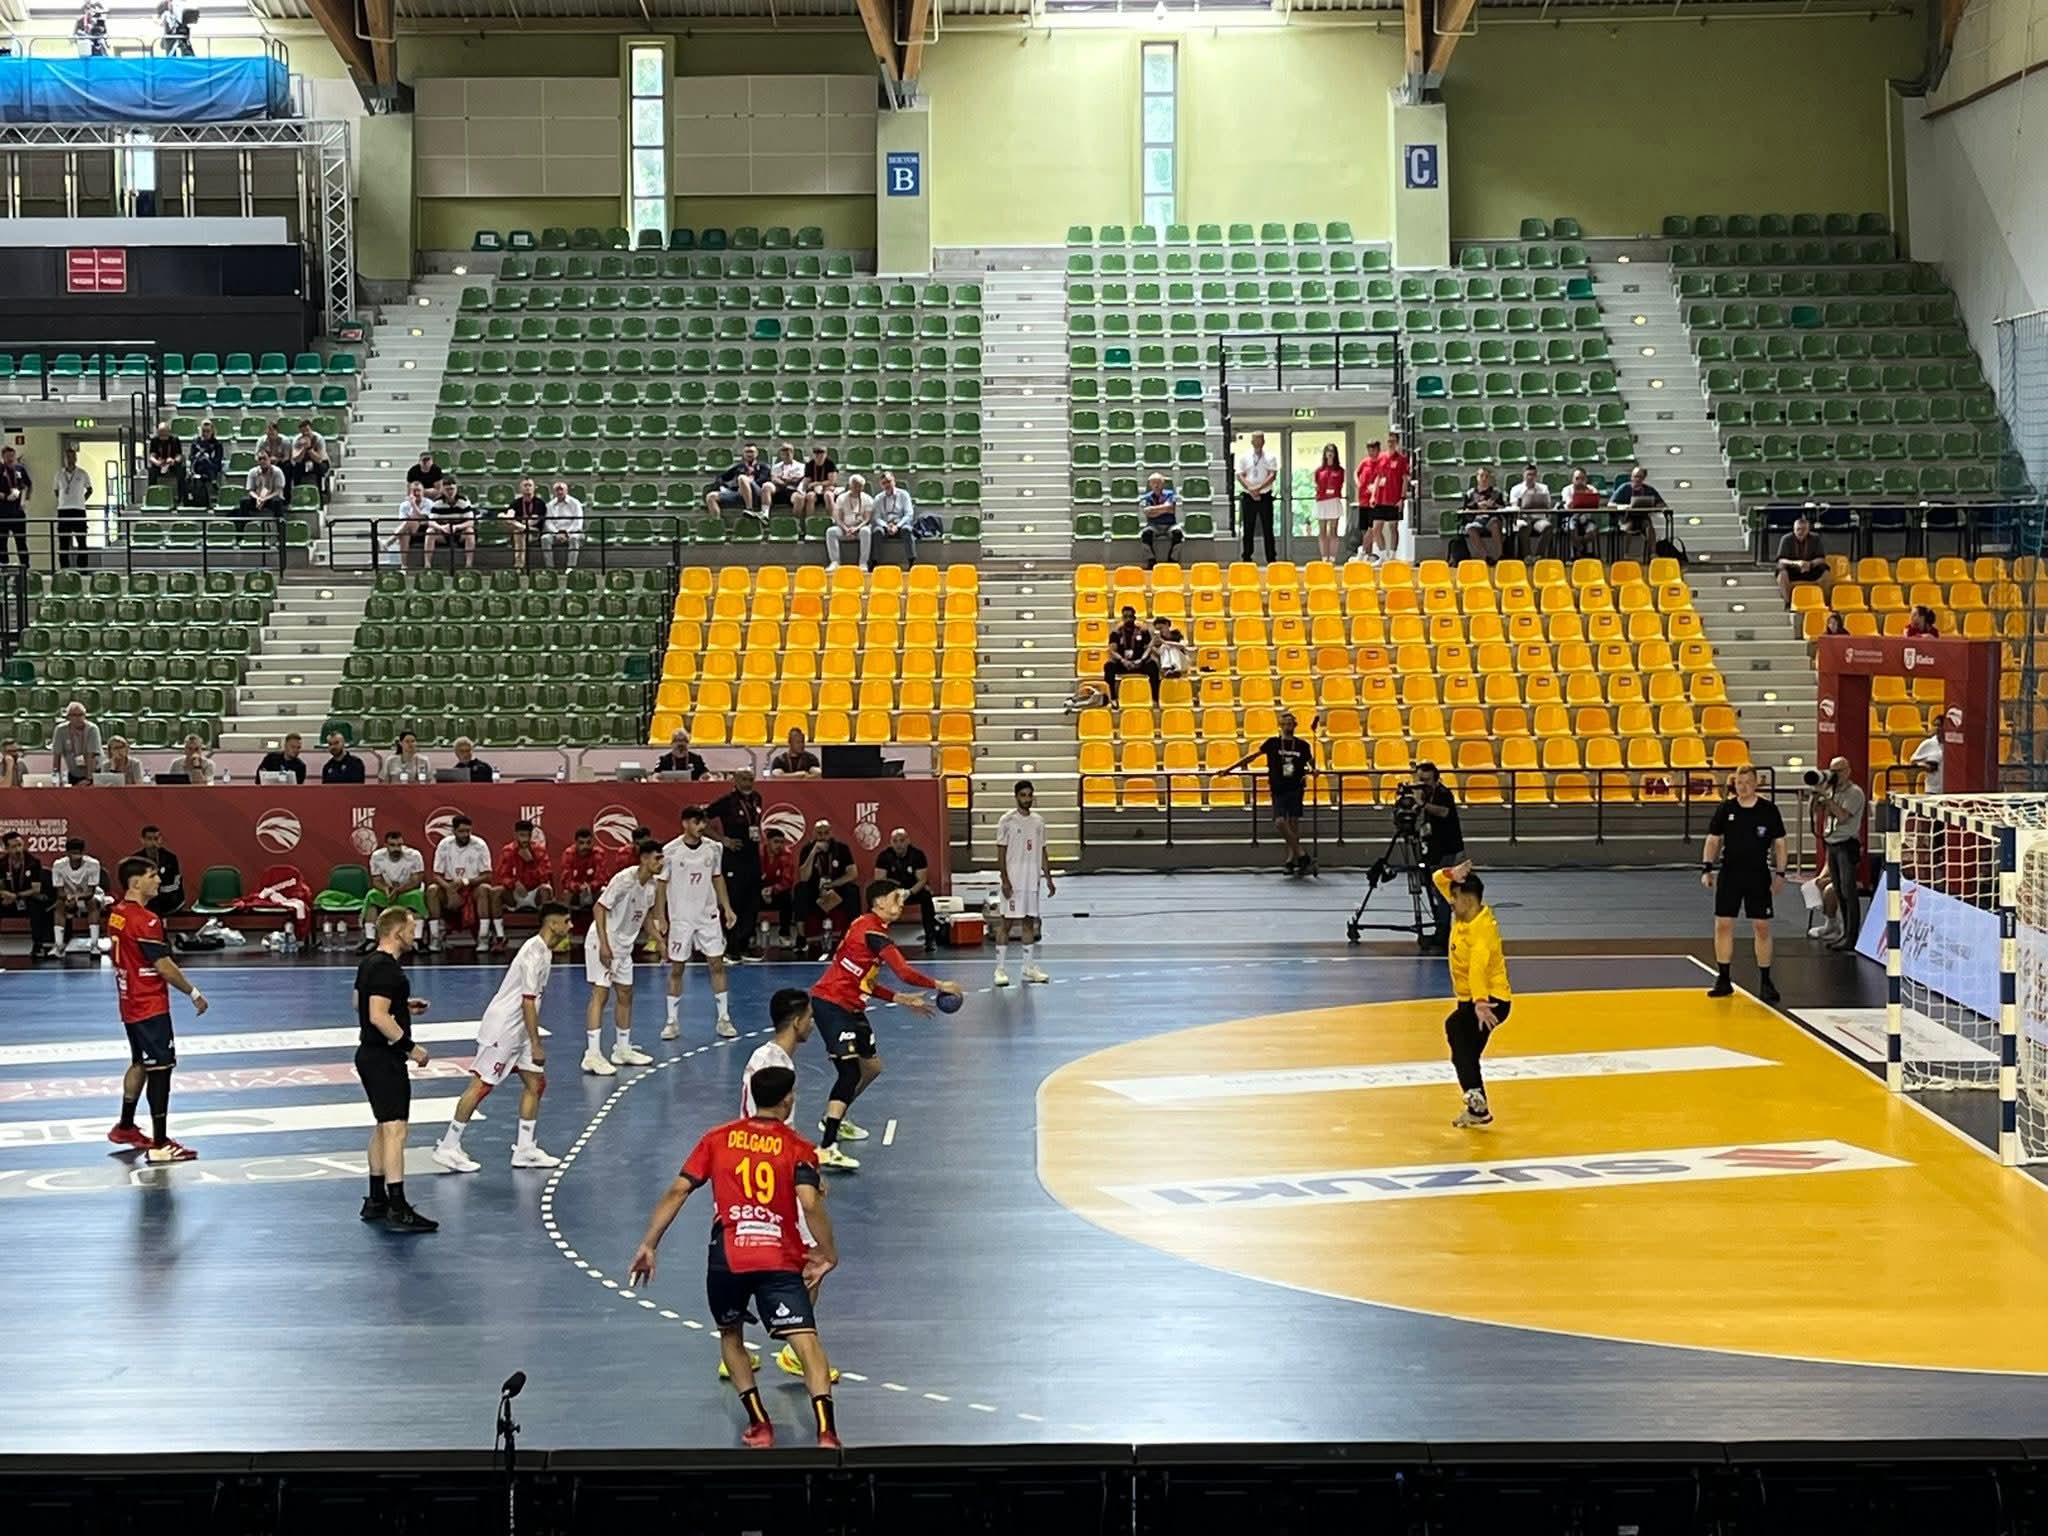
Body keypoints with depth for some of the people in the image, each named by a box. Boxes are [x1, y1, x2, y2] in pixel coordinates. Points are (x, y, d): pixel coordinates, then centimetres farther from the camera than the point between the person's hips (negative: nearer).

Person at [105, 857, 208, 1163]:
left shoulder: (117, 914, 7)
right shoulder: (145, 920, -21)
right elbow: (164, 966, -20)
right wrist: (194, 993, -11)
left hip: (130, 1004, 9)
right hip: (151, 1006, -9)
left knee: (140, 1062, 23)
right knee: (161, 1067, -6)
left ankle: (125, 1127, 34)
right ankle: (160, 1144, -7)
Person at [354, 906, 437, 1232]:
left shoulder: (370, 963, 12)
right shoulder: (387, 969, -20)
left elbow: (360, 1002, 25)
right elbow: (379, 1016, -26)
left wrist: (404, 1006, 23)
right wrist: (410, 1047, -21)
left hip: (371, 1055, 11)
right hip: (384, 1058, -11)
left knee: (383, 1128, 19)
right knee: (395, 1130, -12)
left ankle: (376, 1202, 27)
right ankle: (398, 1210, -16)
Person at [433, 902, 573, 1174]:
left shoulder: (544, 951, 11)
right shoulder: (534, 953, -20)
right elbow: (527, 1001, -23)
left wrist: (534, 1041, 21)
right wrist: (536, 1045, -21)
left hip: (518, 1030, 10)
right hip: (502, 1027, -10)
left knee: (535, 1083, 8)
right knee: (480, 1085, -6)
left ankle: (524, 1150, 12)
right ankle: (448, 1148, 0)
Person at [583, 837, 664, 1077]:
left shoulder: (651, 885, 2)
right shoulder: (624, 879, -23)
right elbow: (599, 908, -21)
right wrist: (604, 944, -25)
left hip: (624, 946, 9)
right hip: (603, 943, -9)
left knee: (625, 995, 13)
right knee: (600, 993, -12)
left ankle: (622, 1050, 25)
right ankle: (592, 1055, -14)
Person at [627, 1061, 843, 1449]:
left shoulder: (718, 1138, 13)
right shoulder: (798, 1148, 7)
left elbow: (677, 1191, 6)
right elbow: (810, 1203, -10)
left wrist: (648, 1246, 8)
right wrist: (829, 1256, -4)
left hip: (726, 1258, 2)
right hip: (781, 1260, -2)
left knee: (730, 1336, 26)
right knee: (807, 1342, -8)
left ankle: (759, 1424, 18)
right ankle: (826, 1432, -26)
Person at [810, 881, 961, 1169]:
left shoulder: (870, 927, 15)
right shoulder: (872, 930, -16)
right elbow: (905, 973, -23)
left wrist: (902, 999, 16)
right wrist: (940, 986, -9)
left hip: (849, 1007, 10)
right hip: (830, 1003, -10)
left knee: (872, 1066, 21)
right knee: (850, 1072, -17)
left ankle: (834, 1120, 37)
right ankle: (826, 1149, -24)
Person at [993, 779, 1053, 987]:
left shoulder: (1038, 821, 10)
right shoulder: (1007, 820, -6)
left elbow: (1042, 852, 14)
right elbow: (1002, 852, -8)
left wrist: (1048, 879, 10)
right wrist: (1005, 880, -15)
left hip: (1032, 880, 5)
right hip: (1014, 881, -5)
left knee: (1029, 922, 9)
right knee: (1007, 922, -4)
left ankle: (1029, 967, 14)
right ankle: (1000, 968, -2)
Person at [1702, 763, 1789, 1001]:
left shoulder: (1769, 810, -1)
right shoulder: (1725, 809, 2)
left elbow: (1779, 843, 3)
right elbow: (1713, 839, 7)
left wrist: (1780, 873, -3)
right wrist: (1706, 868, -3)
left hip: (1759, 875, -1)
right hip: (1729, 874, 2)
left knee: (1762, 927, 0)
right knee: (1723, 925, 1)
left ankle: (1766, 982, 8)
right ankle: (1723, 980, 10)